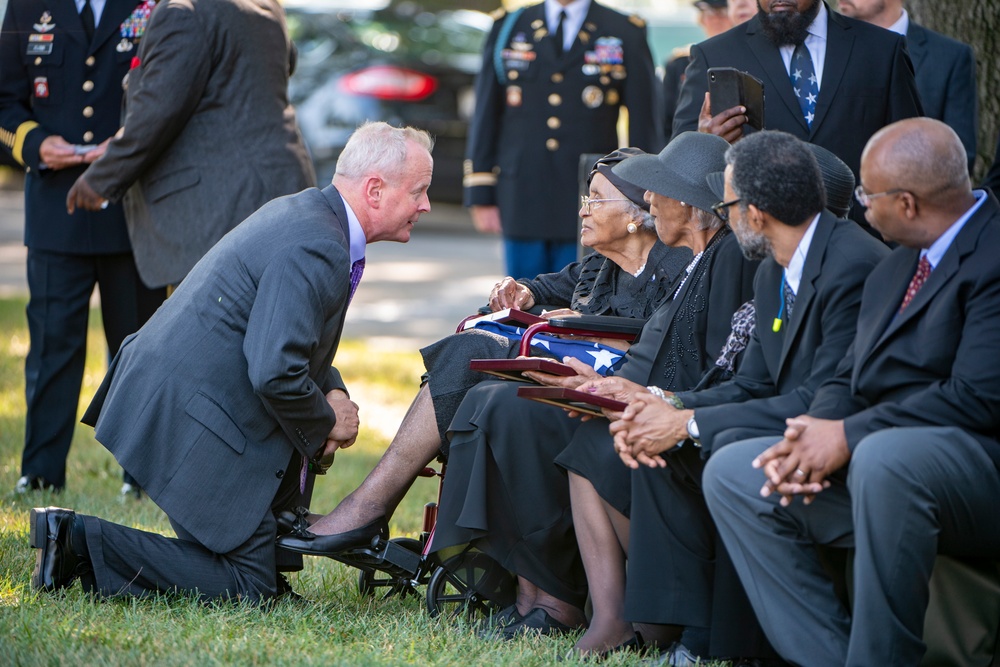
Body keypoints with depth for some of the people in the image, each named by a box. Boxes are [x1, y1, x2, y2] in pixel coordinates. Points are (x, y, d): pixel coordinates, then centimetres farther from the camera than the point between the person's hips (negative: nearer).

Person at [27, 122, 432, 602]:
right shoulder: (317, 247, -21)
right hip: (185, 424, -11)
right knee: (250, 584, -7)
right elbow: (275, 374, -28)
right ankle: (81, 537, -8)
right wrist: (327, 423, -9)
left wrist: (331, 389, 6)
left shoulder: (304, 212, 12)